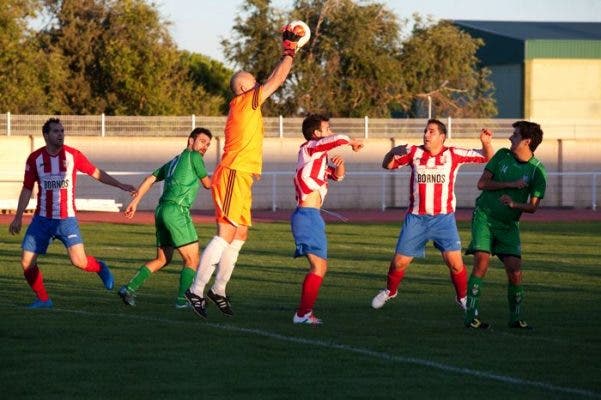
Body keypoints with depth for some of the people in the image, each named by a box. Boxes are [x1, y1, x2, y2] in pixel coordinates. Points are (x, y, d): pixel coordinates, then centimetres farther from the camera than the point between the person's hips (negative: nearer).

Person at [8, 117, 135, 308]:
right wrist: (18, 218, 9)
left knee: (79, 261, -17)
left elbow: (95, 173, 8)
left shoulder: (72, 155, -4)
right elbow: (27, 189, 9)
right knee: (27, 262, -4)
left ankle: (100, 267, 18)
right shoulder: (35, 158, 0)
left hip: (67, 219, -2)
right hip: (42, 219, 2)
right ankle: (43, 299, 16)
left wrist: (121, 185, 6)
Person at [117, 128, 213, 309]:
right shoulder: (193, 156, 0)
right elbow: (207, 184, 8)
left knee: (162, 259, 16)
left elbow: (150, 179, 20)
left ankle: (129, 288, 10)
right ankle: (182, 299, -7)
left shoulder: (174, 162, 24)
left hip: (161, 210, 9)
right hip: (176, 211, -9)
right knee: (192, 260, -3)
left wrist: (135, 201, 17)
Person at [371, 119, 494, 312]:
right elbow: (387, 165, 9)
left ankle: (463, 297, 10)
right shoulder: (414, 152, 2)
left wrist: (486, 144, -17)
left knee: (455, 262, -12)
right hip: (416, 218, 1)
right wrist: (393, 152, -11)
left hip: (443, 218, -1)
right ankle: (389, 291, 29)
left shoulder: (453, 155, -1)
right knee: (399, 261, 3)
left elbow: (488, 158, 3)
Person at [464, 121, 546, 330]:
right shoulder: (502, 155, 0)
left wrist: (514, 204, -23)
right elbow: (482, 183, -1)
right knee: (481, 263, -15)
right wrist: (512, 185, -10)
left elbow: (533, 207, -4)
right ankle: (471, 316, -14)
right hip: (484, 217, -1)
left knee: (515, 272, -8)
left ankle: (515, 317, 11)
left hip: (509, 225, 1)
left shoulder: (537, 170, -4)